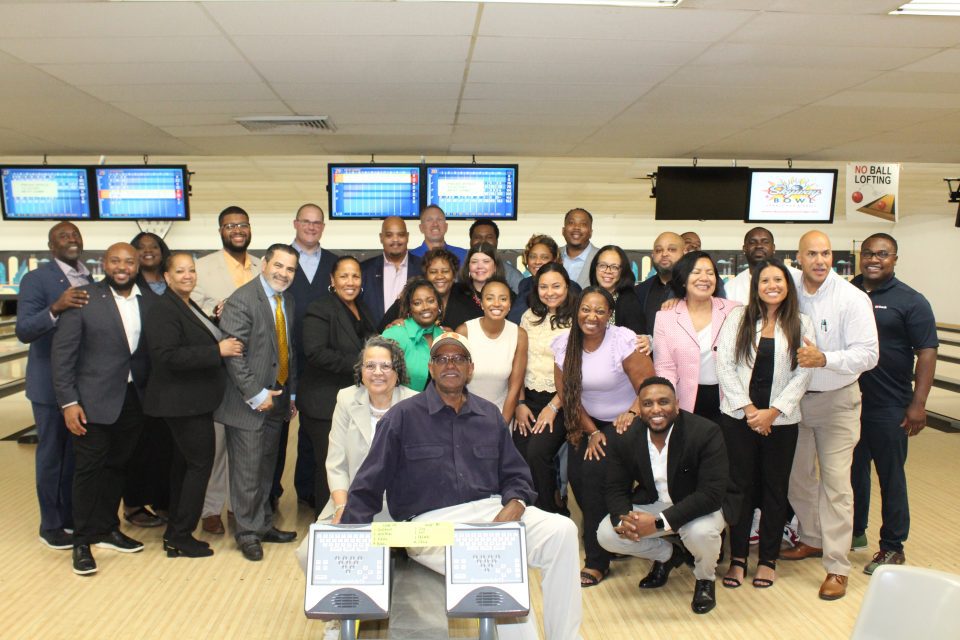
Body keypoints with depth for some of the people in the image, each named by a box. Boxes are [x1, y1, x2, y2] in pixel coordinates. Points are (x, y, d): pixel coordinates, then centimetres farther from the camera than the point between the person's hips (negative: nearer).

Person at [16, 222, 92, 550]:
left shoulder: (90, 279, 7)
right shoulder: (36, 279, -11)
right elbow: (24, 332, -20)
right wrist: (55, 308, -38)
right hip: (51, 382, -6)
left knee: (77, 451, 16)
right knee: (52, 453, 6)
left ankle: (72, 515, 30)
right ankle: (50, 524, 19)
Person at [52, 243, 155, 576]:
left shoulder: (150, 302, 3)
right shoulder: (84, 300, -8)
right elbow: (62, 353, -8)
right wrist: (68, 402, -13)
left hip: (134, 399, 4)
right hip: (95, 401, -4)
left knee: (117, 466, 15)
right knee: (90, 469, 4)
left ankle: (107, 529, 31)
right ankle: (82, 542, 17)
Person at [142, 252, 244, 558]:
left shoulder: (188, 306, 13)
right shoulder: (163, 310, -17)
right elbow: (168, 356, -27)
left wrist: (217, 323, 9)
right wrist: (217, 350, -27)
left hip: (191, 401, 10)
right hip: (183, 402, -10)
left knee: (184, 463, 15)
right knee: (201, 463, -6)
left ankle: (175, 532, 26)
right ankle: (180, 538, 4)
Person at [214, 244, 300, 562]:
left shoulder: (288, 302, 11)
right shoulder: (241, 300, -14)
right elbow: (234, 354, -19)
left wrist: (292, 393, 13)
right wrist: (255, 395, -19)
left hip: (277, 398, 8)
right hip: (249, 402, -7)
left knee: (267, 467, 17)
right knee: (247, 470, 1)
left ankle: (264, 525, 30)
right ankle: (247, 532, 16)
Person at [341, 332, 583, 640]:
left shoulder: (490, 415, 16)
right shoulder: (403, 416, 5)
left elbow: (515, 476, 17)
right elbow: (368, 488, 3)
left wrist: (514, 505, -6)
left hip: (490, 510, 5)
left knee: (561, 531, -21)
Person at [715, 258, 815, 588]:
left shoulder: (802, 324, 3)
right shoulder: (738, 317, 2)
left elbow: (802, 374, -2)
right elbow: (724, 364, -4)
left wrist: (772, 412, -11)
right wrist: (748, 408, -10)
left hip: (781, 421, 1)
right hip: (738, 417, 0)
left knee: (775, 490, 10)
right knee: (740, 487, 5)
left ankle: (768, 559, 24)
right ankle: (738, 558, 18)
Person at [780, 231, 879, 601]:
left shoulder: (852, 298, -12)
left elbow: (868, 354, -15)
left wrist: (824, 359, -29)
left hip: (837, 400, -4)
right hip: (796, 399, 4)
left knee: (835, 481, -2)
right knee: (797, 476, 15)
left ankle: (837, 567, 8)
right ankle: (813, 539, 37)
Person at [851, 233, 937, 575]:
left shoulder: (911, 302, -6)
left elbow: (927, 352, -9)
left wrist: (918, 404, -15)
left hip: (888, 406, -4)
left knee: (890, 476, 6)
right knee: (853, 470, 16)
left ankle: (892, 547, 18)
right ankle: (854, 531, 33)